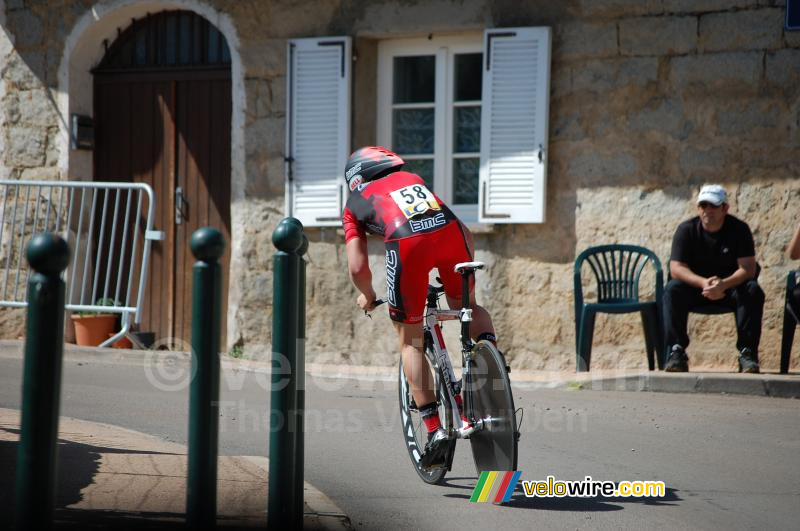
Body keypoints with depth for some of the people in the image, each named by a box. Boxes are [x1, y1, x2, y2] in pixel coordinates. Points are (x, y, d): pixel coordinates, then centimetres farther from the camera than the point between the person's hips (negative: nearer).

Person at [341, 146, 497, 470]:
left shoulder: (354, 204, 29)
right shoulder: (413, 179, 37)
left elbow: (357, 267, 19)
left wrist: (367, 296, 39)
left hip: (406, 242, -2)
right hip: (450, 229, 3)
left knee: (410, 341, 14)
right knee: (466, 306, 30)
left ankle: (435, 429, 6)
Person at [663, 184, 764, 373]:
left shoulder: (739, 229, -8)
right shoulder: (686, 230, -7)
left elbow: (748, 268, -16)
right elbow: (676, 269, -15)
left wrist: (723, 285, -36)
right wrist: (703, 283, -34)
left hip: (730, 286, 0)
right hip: (694, 285, 0)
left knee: (753, 291, -29)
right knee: (672, 290, -30)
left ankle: (747, 352, -28)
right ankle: (676, 352, -32)